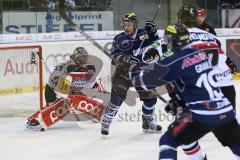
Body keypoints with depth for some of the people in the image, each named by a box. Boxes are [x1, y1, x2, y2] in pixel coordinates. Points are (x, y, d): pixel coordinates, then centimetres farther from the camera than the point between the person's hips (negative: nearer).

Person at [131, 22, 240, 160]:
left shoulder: (175, 61, -8)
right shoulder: (201, 54, 13)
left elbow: (151, 78, -3)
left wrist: (135, 76, 16)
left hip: (202, 115, -6)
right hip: (225, 110, 6)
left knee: (168, 141, 6)